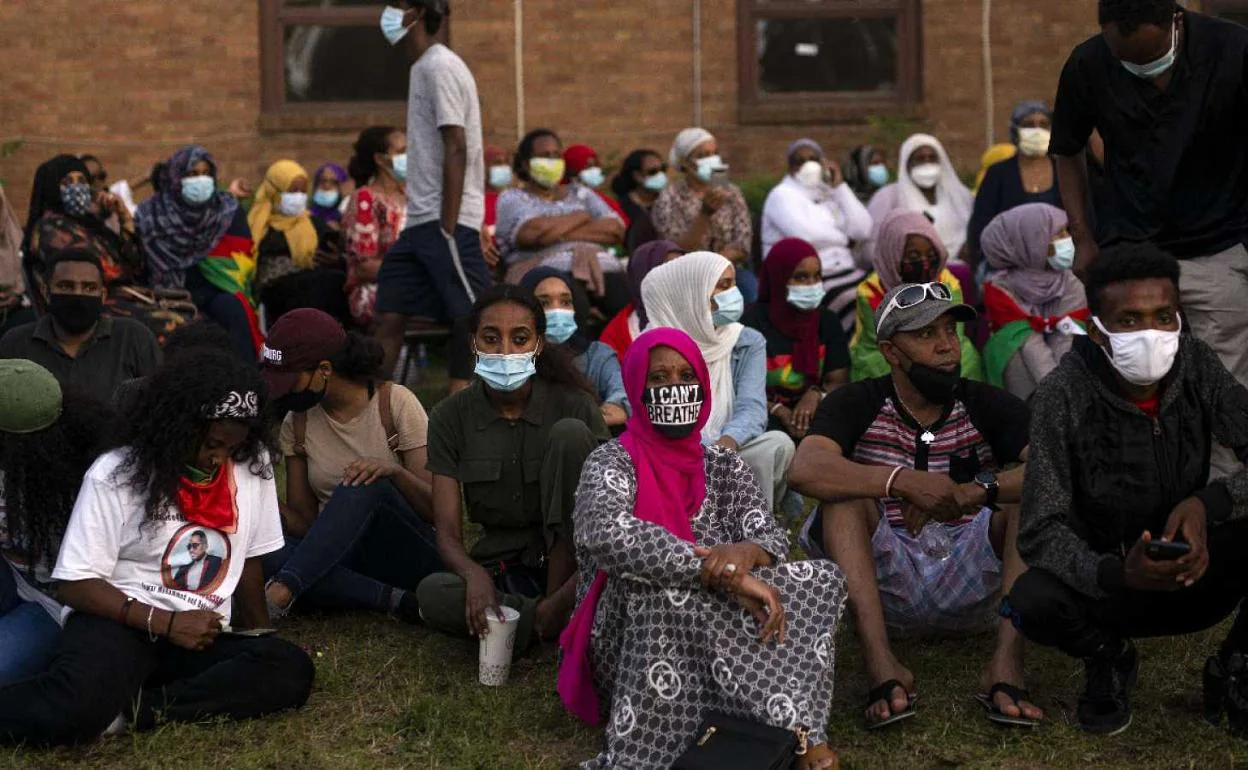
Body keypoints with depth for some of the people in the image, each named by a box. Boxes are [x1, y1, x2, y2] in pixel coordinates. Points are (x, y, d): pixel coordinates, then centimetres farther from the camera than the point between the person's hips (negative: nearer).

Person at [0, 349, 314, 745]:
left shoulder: (252, 468, 5)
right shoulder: (115, 474, -7)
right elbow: (75, 584, -9)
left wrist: (259, 630, 24)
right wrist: (165, 623, -18)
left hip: (200, 637, 6)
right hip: (117, 623, -6)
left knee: (291, 668, -27)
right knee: (70, 710, -41)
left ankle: (132, 710, -26)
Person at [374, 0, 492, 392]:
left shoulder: (439, 66, -11)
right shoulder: (424, 67, 18)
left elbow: (456, 149, -17)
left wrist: (447, 227, -20)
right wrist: (434, 226, 19)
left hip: (445, 220, -10)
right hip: (420, 220, 10)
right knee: (389, 315, 7)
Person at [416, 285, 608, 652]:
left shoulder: (574, 405, -7)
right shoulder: (451, 417, -2)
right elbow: (448, 533, -7)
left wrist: (582, 578, -30)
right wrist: (475, 575, -31)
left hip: (568, 561, -1)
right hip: (503, 569, 1)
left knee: (570, 433, -21)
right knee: (432, 594, -32)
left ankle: (555, 602, -22)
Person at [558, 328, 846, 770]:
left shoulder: (724, 467, 13)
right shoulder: (613, 463, -4)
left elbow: (773, 540, 0)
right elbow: (605, 534, -27)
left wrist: (745, 553, -27)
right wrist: (726, 574, -32)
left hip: (713, 630, 5)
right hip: (630, 641, -5)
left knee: (820, 580, -15)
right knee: (658, 592, -36)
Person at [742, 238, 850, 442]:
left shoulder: (827, 320, 9)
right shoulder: (752, 322, -6)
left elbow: (839, 381, 5)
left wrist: (816, 395, -18)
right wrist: (779, 411, -24)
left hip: (811, 411, 4)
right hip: (766, 418, -4)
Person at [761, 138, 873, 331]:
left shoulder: (831, 194, 21)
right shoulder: (782, 195, 3)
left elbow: (863, 230, 5)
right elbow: (805, 234, -16)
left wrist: (840, 186, 6)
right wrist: (843, 239, 2)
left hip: (844, 273, 6)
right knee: (856, 303, -31)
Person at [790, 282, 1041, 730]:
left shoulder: (987, 406, 2)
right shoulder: (856, 405, -1)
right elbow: (805, 469, -22)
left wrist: (972, 492, -30)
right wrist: (902, 481, -35)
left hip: (972, 587, 1)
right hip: (885, 586, -1)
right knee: (843, 493, -22)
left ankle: (1006, 665, -33)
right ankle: (881, 666, -37)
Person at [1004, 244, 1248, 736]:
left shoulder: (1197, 368, -9)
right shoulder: (1064, 397, -19)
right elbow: (1041, 530, -22)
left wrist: (1208, 503, -33)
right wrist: (1117, 574, -41)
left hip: (1194, 572, 3)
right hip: (1108, 580, -2)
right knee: (1031, 602, -35)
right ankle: (1109, 659, 4)